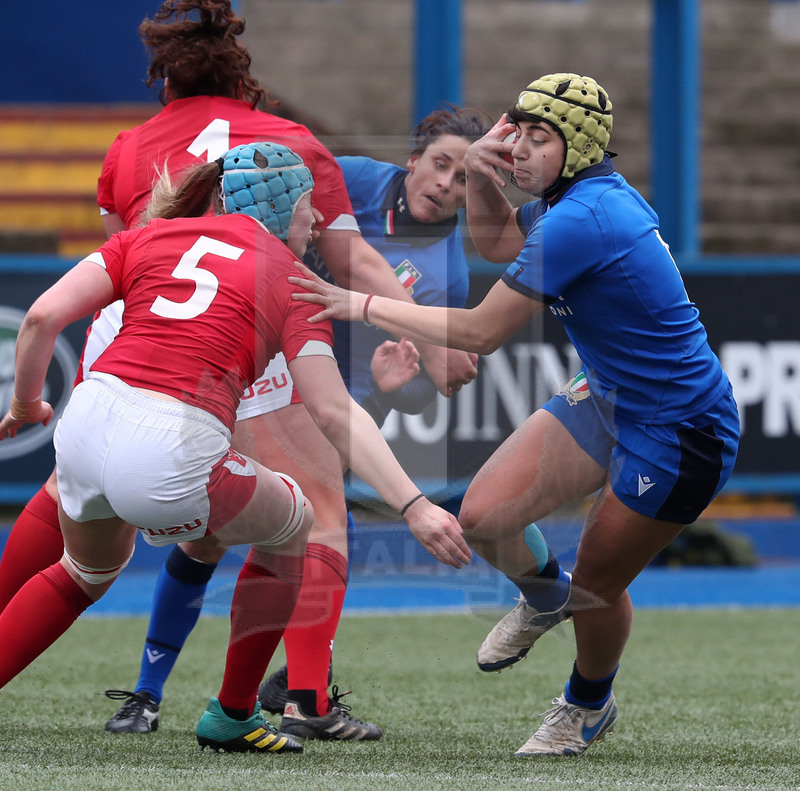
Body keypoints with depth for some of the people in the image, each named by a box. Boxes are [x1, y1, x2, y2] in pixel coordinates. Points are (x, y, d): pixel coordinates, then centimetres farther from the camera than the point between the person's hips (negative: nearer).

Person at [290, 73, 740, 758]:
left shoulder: (581, 220, -30)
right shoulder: (595, 192, -1)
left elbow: (480, 332, -25)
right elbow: (495, 242, 18)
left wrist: (363, 306, -16)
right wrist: (479, 174, -3)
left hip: (681, 434, -9)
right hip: (608, 398, 9)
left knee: (597, 584, 5)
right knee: (483, 517, -1)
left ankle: (588, 708, 35)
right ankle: (543, 598, 32)